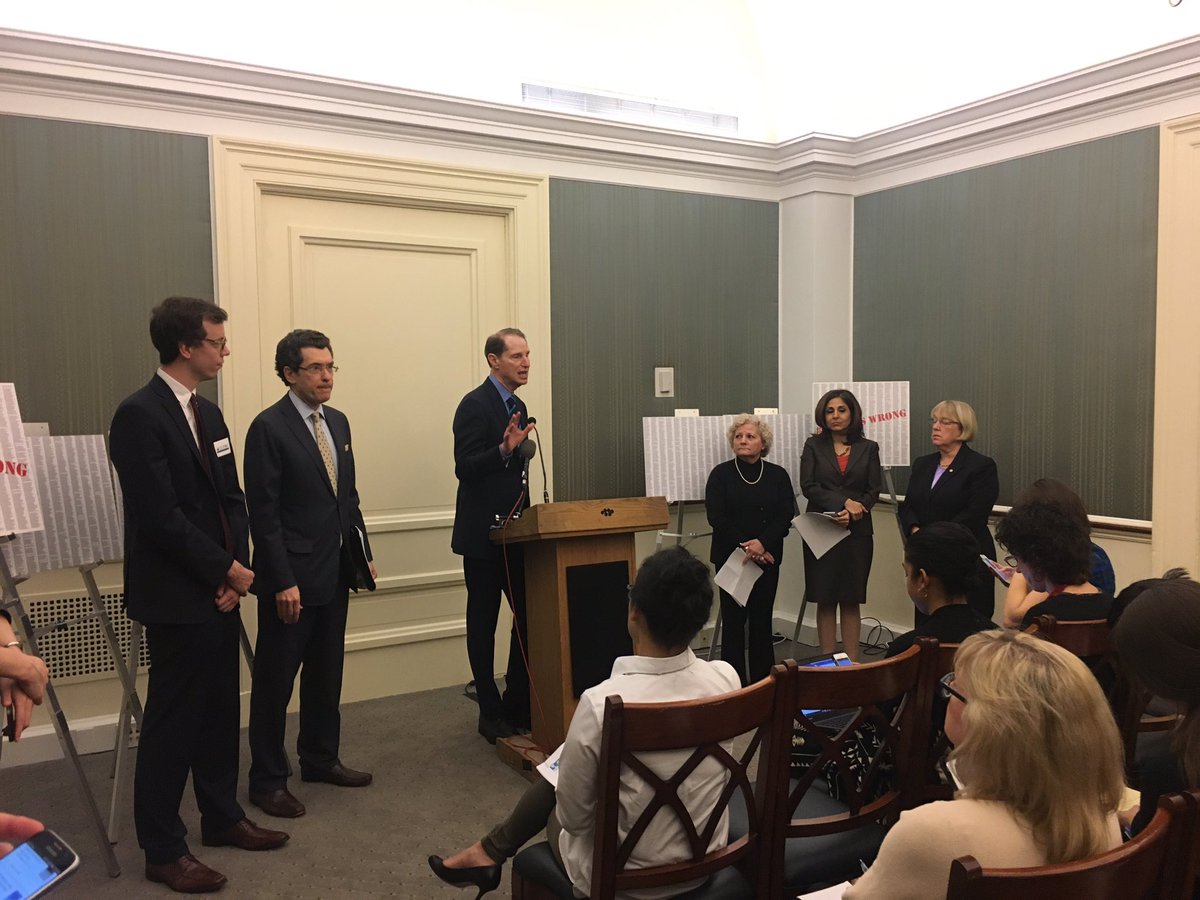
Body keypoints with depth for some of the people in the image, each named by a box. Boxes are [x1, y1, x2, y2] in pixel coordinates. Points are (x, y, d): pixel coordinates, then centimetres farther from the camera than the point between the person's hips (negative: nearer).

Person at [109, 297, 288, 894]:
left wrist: (234, 571, -2)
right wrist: (229, 570, -13)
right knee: (173, 721, 2)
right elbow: (160, 515, -20)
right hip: (177, 597, -8)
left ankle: (221, 817, 32)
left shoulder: (208, 414, 12)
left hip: (219, 592, 8)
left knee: (221, 711, 17)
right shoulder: (140, 414, -14)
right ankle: (163, 850, 16)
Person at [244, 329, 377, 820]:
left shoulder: (337, 422, 10)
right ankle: (267, 780, 18)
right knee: (275, 680, 5)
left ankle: (321, 758, 34)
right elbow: (263, 513, -16)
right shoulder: (269, 427, -13)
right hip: (291, 577, -7)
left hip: (335, 572, 7)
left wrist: (363, 552, 11)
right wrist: (283, 581, -18)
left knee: (326, 673, 18)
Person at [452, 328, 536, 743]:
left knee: (529, 617, 5)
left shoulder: (518, 407, 15)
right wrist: (504, 448, -31)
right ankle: (491, 713, 14)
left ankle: (519, 704, 18)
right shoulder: (475, 405, -12)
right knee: (483, 623, 4)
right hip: (483, 533, -8)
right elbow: (465, 468, -18)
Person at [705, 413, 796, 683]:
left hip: (767, 557, 2)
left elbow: (786, 516, -1)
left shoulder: (778, 475, 6)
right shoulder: (721, 474, 1)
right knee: (734, 620, -1)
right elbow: (716, 517, -7)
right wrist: (745, 547, -14)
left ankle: (764, 680, 13)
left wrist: (762, 543, -16)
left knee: (762, 620, 5)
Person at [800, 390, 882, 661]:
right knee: (825, 601, 2)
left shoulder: (868, 448, 8)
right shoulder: (814, 446, 6)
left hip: (857, 531, 1)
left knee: (851, 601, 4)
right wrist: (844, 502, -15)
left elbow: (875, 489, 2)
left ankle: (851, 662, 9)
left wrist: (854, 512, -15)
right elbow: (807, 486, -4)